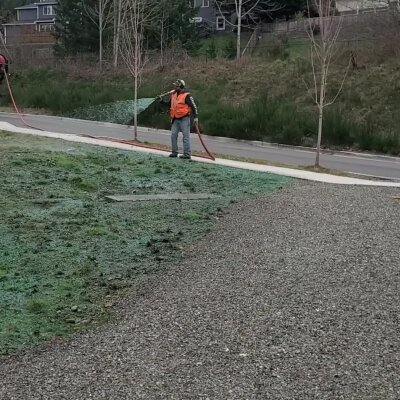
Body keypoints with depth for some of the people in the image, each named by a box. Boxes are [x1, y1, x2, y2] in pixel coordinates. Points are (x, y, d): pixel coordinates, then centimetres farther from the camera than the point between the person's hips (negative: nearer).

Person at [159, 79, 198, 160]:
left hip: (184, 119, -7)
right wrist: (161, 101, 9)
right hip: (175, 119, 7)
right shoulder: (173, 94, 11)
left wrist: (196, 117, -14)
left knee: (186, 136, -3)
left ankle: (187, 154, 0)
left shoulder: (186, 95, -10)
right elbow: (169, 104, 23)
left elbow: (193, 106, -10)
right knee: (173, 135, 6)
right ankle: (174, 152, 16)